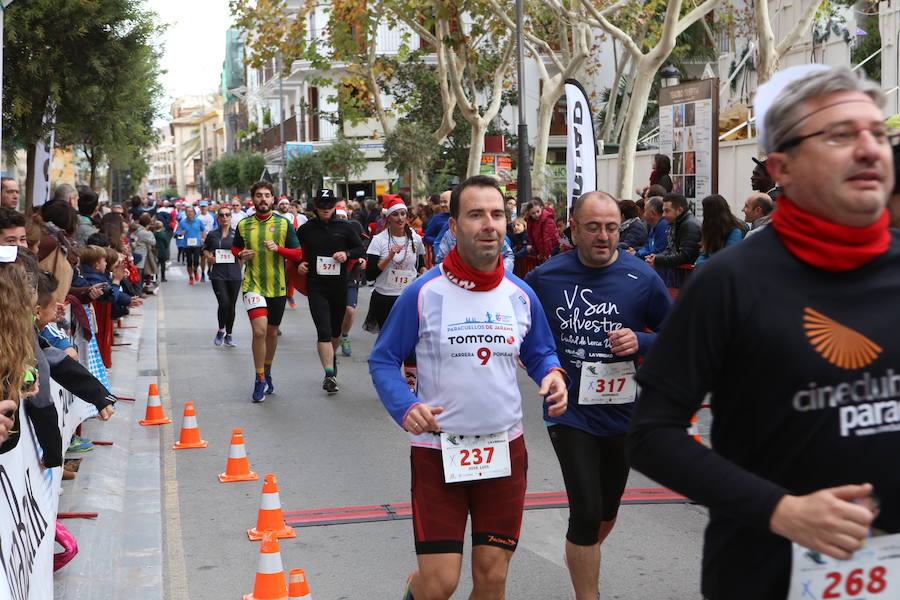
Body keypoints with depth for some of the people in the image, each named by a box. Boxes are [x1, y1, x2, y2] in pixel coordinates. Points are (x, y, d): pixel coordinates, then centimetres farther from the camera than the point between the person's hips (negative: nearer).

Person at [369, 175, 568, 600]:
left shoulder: (521, 296, 2)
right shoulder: (424, 294, -9)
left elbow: (540, 353, 16)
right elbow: (383, 360, -1)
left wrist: (552, 374, -8)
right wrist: (405, 407, -19)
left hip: (504, 448, 3)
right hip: (438, 449, -3)